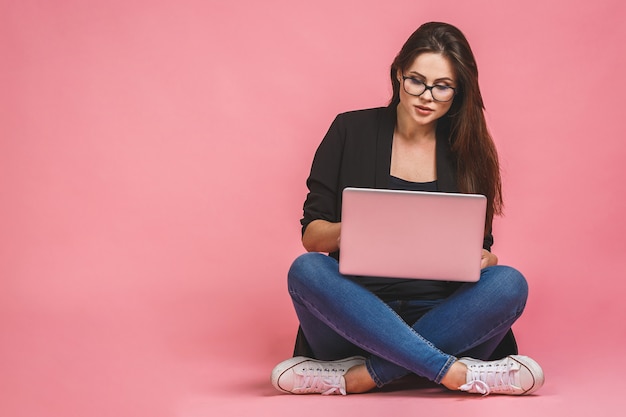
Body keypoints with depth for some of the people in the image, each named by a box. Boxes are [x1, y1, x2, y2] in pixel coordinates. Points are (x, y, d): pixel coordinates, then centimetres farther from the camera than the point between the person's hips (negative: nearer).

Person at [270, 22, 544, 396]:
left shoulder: (467, 151, 9)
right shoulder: (352, 131, 5)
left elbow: (483, 249, 10)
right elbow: (311, 236, 4)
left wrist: (479, 259, -15)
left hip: (439, 317, 1)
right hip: (357, 313, -1)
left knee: (508, 284, -27)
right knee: (307, 270, -30)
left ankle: (363, 376, -31)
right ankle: (453, 372, -36)